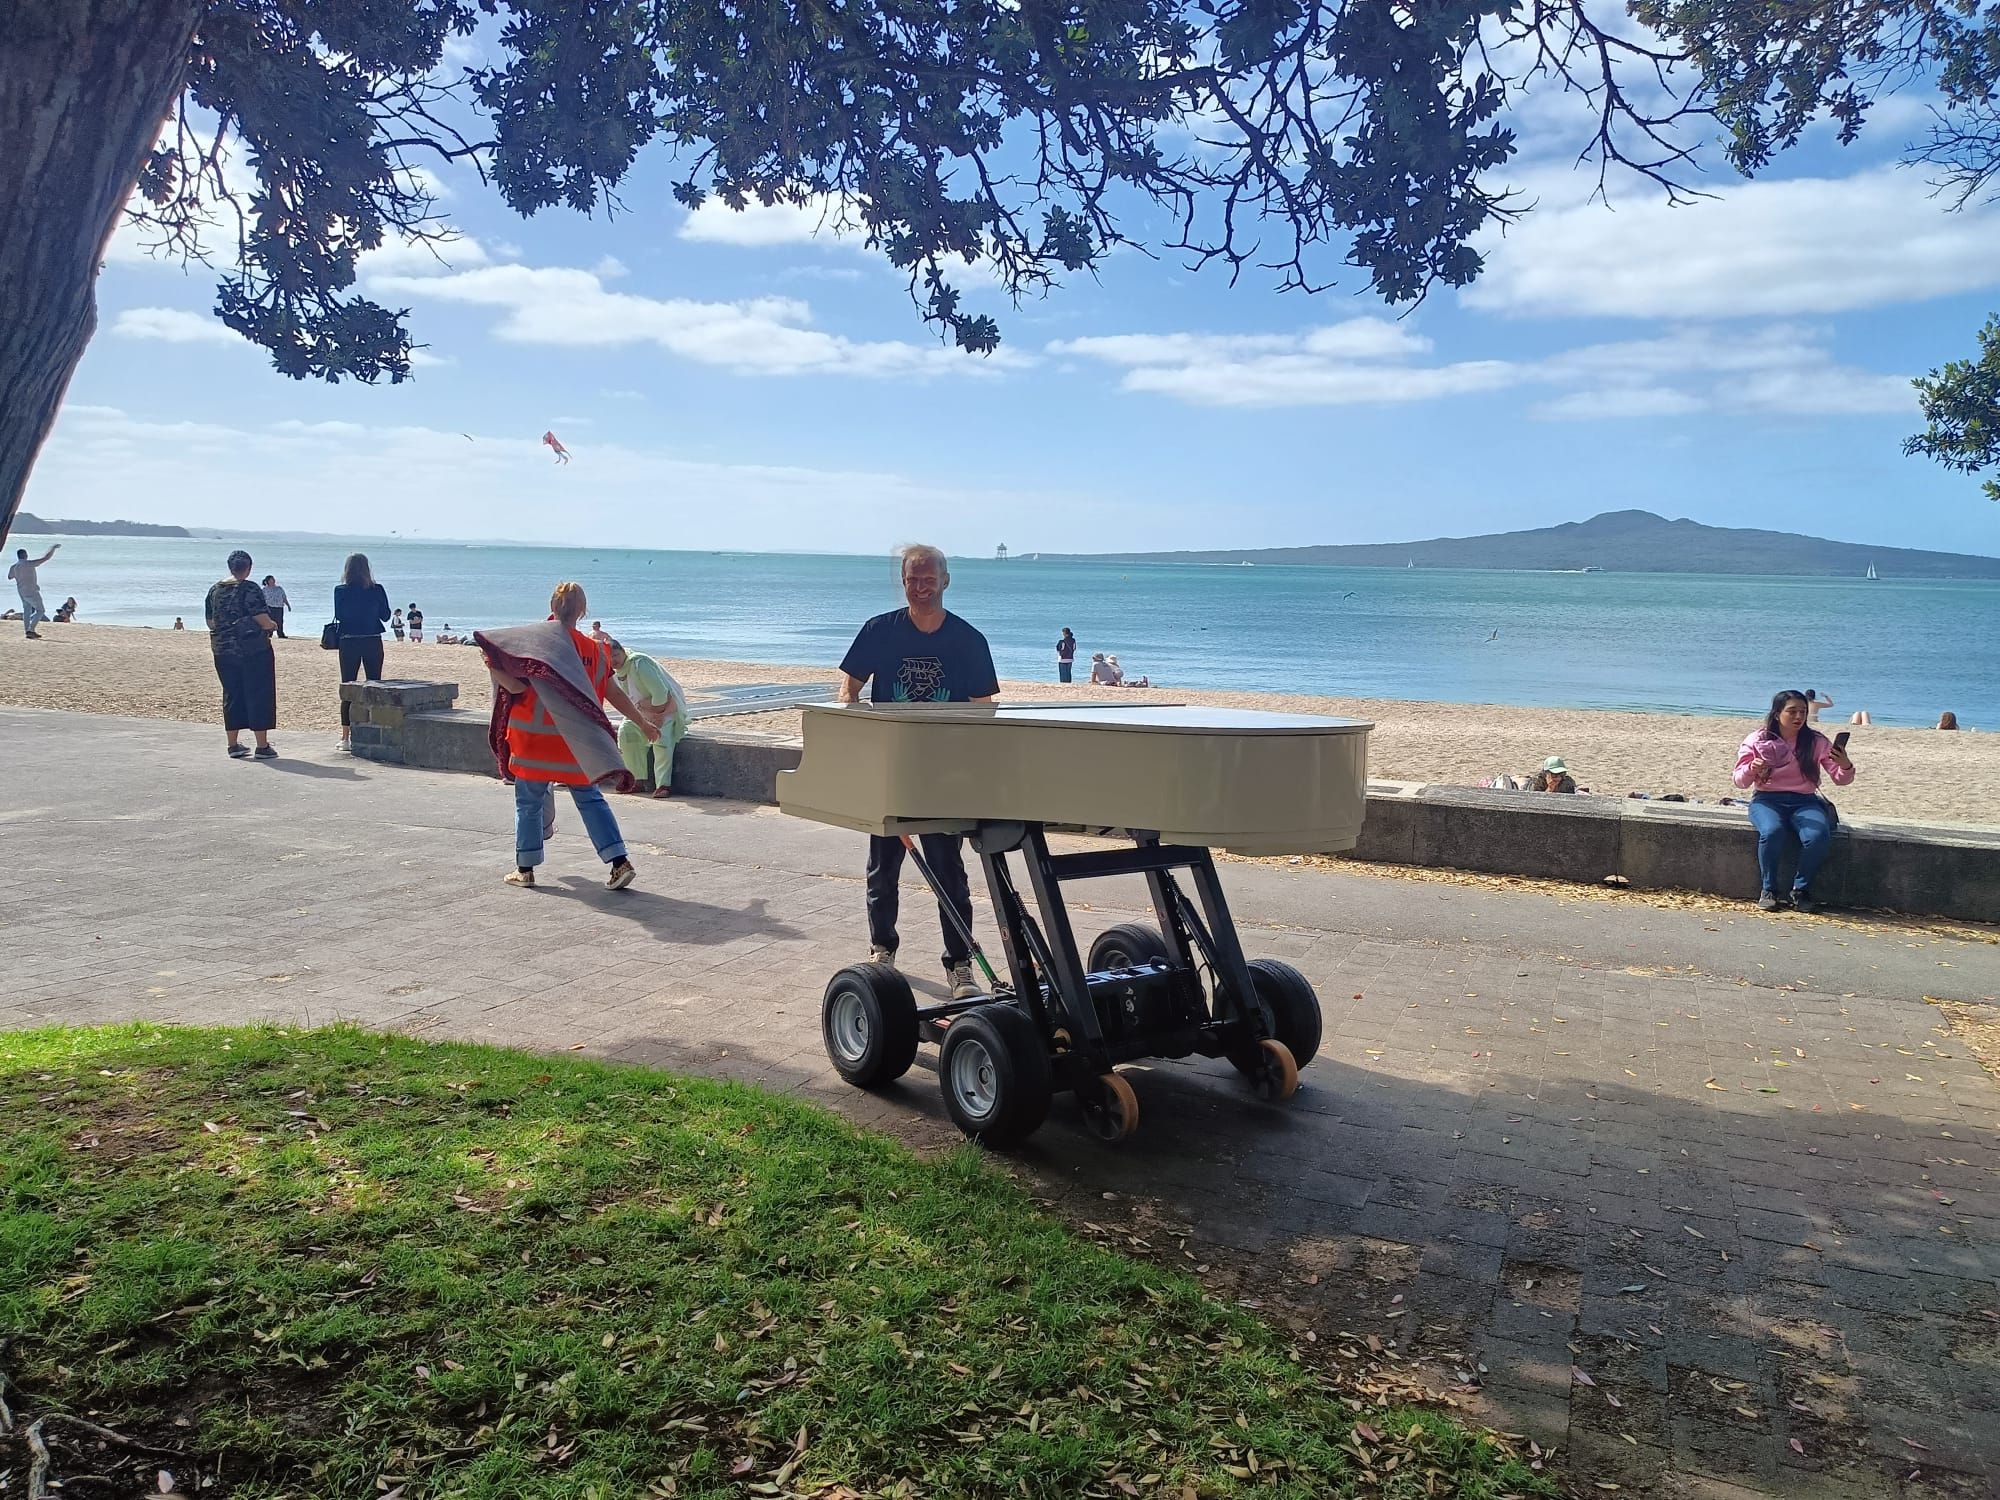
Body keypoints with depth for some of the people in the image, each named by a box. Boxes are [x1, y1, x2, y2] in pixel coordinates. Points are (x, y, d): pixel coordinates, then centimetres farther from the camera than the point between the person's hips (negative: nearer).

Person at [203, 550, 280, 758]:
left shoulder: (215, 590, 8)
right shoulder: (250, 589, -12)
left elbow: (211, 622, 13)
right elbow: (262, 620, -17)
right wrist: (273, 624, 4)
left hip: (223, 650, 6)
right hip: (254, 650, -6)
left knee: (231, 695, 12)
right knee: (258, 694, 0)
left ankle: (233, 745, 15)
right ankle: (262, 746, 1)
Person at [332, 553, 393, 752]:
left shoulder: (340, 591, -6)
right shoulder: (377, 590, -4)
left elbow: (339, 616, -3)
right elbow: (386, 616, 2)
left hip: (349, 643, 0)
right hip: (373, 643, 1)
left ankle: (346, 737, 5)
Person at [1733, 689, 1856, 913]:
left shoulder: (1816, 742, 4)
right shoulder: (1757, 740, 1)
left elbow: (1840, 779, 3)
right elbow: (1740, 781, 0)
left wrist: (1846, 766, -21)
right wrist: (1752, 769, -23)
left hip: (1804, 801, 2)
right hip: (1767, 800, -1)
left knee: (1819, 836, -30)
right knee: (1772, 832, -35)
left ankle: (1801, 889, -6)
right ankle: (1768, 890, -13)